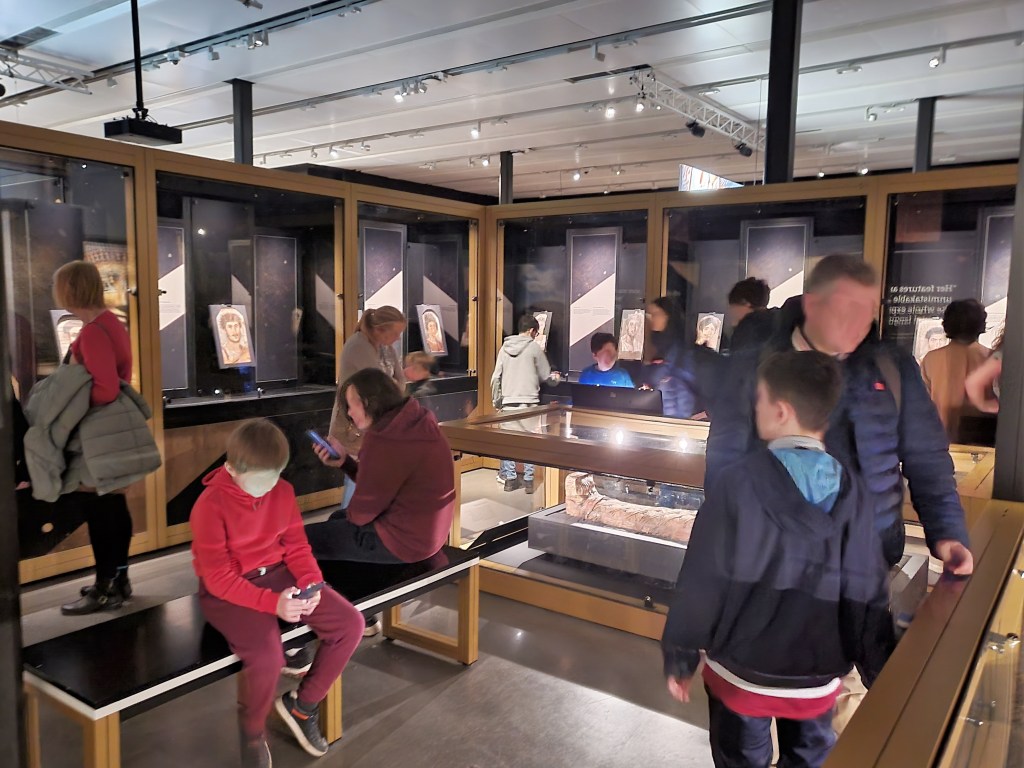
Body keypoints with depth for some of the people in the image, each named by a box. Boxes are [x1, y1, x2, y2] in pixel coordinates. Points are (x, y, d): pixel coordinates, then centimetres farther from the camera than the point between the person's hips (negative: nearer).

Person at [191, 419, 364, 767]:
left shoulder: (283, 491, -2)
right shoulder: (210, 505, -20)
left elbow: (296, 547, 5)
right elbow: (219, 578, -20)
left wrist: (311, 582, -15)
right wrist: (272, 603, -30)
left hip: (277, 575, 6)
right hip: (227, 590, -6)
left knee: (350, 624, -10)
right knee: (267, 656, -32)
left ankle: (302, 705, 14)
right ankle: (253, 734, 3)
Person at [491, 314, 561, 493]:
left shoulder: (505, 347, 8)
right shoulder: (534, 347, -3)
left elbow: (496, 377, 6)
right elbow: (545, 376, 3)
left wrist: (496, 400, 13)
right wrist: (554, 377, 25)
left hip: (508, 401, 4)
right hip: (528, 401, -4)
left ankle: (509, 478, 12)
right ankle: (529, 480, 5)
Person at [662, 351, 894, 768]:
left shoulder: (739, 482, -20)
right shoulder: (855, 494, -9)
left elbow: (701, 580, -16)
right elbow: (867, 596, -5)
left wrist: (679, 656, -3)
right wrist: (882, 682, 9)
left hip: (742, 671, -2)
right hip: (818, 677, 3)